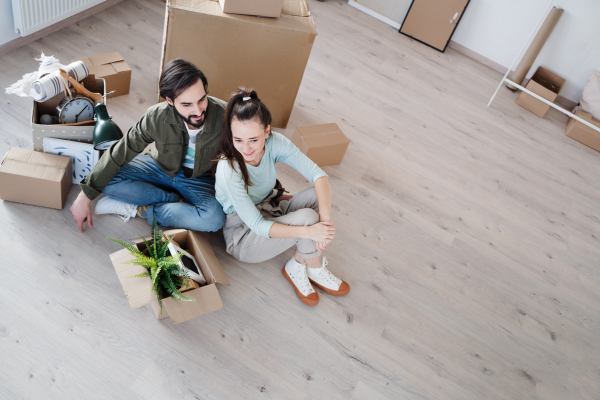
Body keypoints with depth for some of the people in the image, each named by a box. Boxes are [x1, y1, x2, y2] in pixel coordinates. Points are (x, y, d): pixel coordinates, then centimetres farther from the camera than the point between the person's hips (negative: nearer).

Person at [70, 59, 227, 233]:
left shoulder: (223, 114, -29)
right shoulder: (156, 117, -25)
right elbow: (119, 153, -15)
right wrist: (86, 195, -12)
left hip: (198, 180, -1)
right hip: (159, 168, 1)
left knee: (215, 218, -33)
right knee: (108, 180, -21)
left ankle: (139, 209, -16)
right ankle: (178, 201, -13)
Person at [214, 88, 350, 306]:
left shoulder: (275, 143, -17)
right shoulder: (228, 170, -31)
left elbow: (318, 174, -20)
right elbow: (258, 226, -29)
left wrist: (325, 219, -36)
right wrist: (309, 231, -40)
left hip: (269, 211, 6)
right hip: (244, 237, -6)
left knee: (320, 194, -17)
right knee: (307, 216, -29)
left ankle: (298, 268, -7)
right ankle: (315, 270, 1)